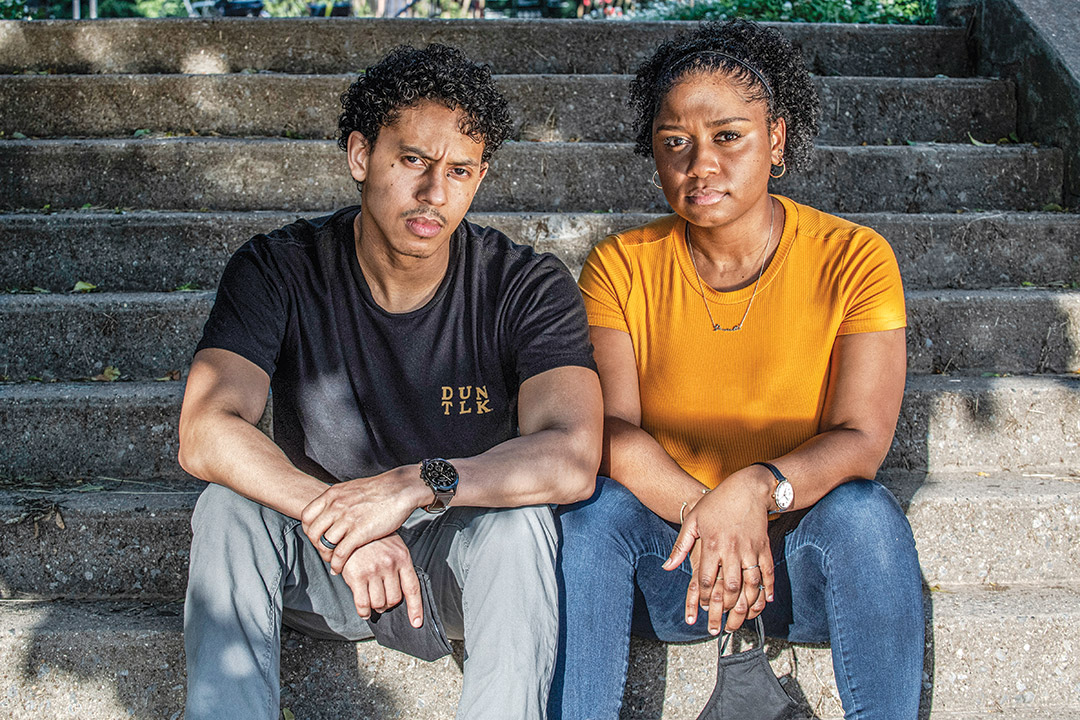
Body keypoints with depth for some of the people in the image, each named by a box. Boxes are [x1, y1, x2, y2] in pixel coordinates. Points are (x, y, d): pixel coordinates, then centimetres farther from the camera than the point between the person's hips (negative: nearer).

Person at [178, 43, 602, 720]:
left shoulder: (531, 287, -13)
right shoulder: (279, 269, -11)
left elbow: (572, 459, -27)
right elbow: (205, 434, -23)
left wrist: (418, 483, -40)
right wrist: (335, 517, -38)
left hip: (463, 558, 0)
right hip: (318, 564, 1)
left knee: (517, 522, -31)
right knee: (229, 506, -27)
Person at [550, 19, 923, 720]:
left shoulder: (855, 259, -6)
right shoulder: (621, 266, -1)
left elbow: (861, 440, -15)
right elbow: (611, 430, -13)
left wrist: (757, 490, -35)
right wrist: (708, 515, -31)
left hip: (807, 569, 0)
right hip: (671, 561, 1)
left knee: (861, 510, -31)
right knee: (595, 506, -29)